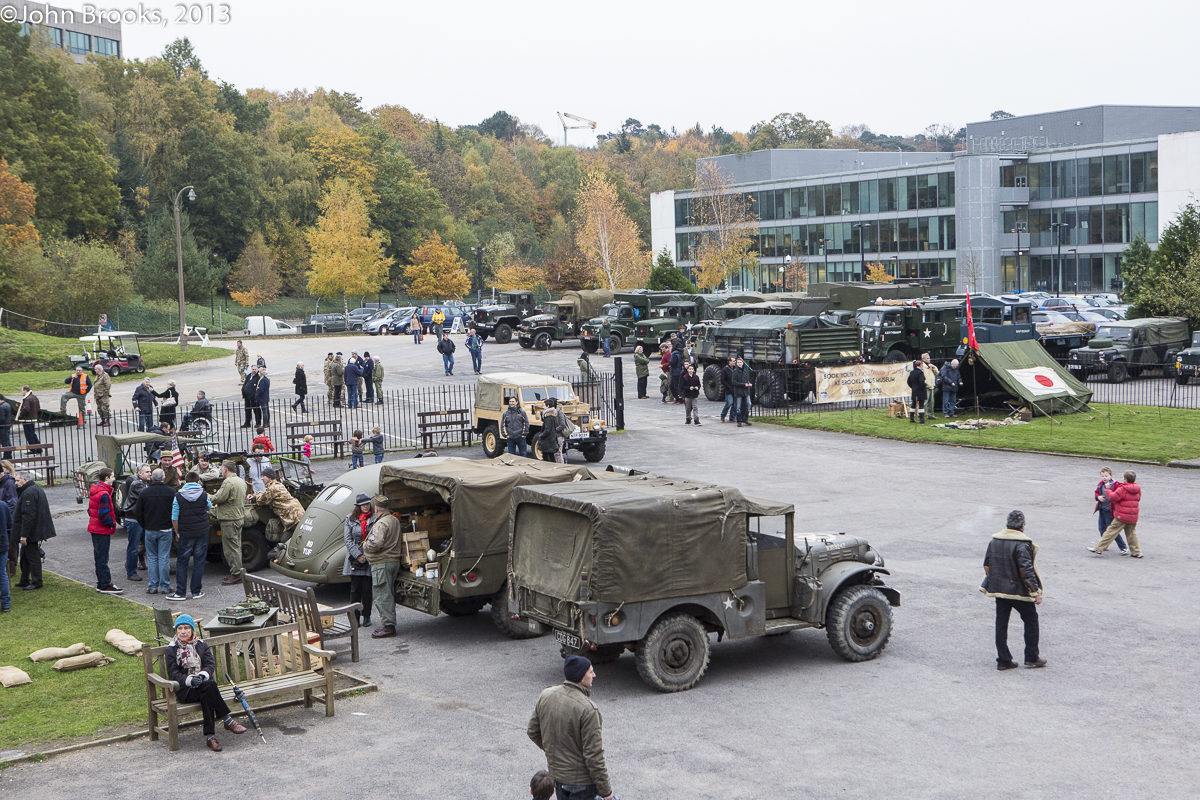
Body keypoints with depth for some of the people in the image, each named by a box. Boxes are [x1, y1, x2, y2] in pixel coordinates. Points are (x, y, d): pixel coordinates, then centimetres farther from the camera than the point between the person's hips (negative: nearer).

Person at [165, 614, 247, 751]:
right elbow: (173, 674, -2)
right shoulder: (172, 649, 6)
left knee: (206, 697, -34)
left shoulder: (201, 645, 15)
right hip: (184, 691, -3)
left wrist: (203, 674, -20)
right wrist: (190, 680, -21)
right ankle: (228, 720, -32)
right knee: (209, 685, -33)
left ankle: (210, 736, -37)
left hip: (202, 685, 3)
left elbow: (211, 664, 4)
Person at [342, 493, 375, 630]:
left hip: (370, 559, -1)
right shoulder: (350, 519, 4)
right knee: (355, 590, 3)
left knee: (367, 590, 3)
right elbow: (348, 539, 1)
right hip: (354, 559, 1)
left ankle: (366, 617, 15)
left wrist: (368, 555, -10)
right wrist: (358, 555, -9)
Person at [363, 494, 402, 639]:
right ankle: (388, 624, 20)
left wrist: (364, 545, -8)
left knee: (382, 595, -7)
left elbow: (375, 544, -28)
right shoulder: (395, 521, 14)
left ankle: (388, 626, -9)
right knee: (389, 594, 15)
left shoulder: (381, 524, -17)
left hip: (382, 563, -10)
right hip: (395, 561, 10)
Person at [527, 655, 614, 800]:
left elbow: (532, 732, 8)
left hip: (555, 774, 7)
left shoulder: (546, 696, -5)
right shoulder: (588, 709, -27)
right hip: (581, 780, -7)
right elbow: (593, 754, -23)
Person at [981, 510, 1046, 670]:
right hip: (1018, 591, -6)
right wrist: (1036, 592, -16)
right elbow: (1026, 570, -21)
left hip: (998, 590, 6)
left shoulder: (994, 541, 4)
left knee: (1001, 624, 10)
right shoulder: (1022, 545, -17)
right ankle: (1031, 658, 15)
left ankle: (1003, 660, 12)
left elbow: (987, 565, 12)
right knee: (1031, 620, 12)